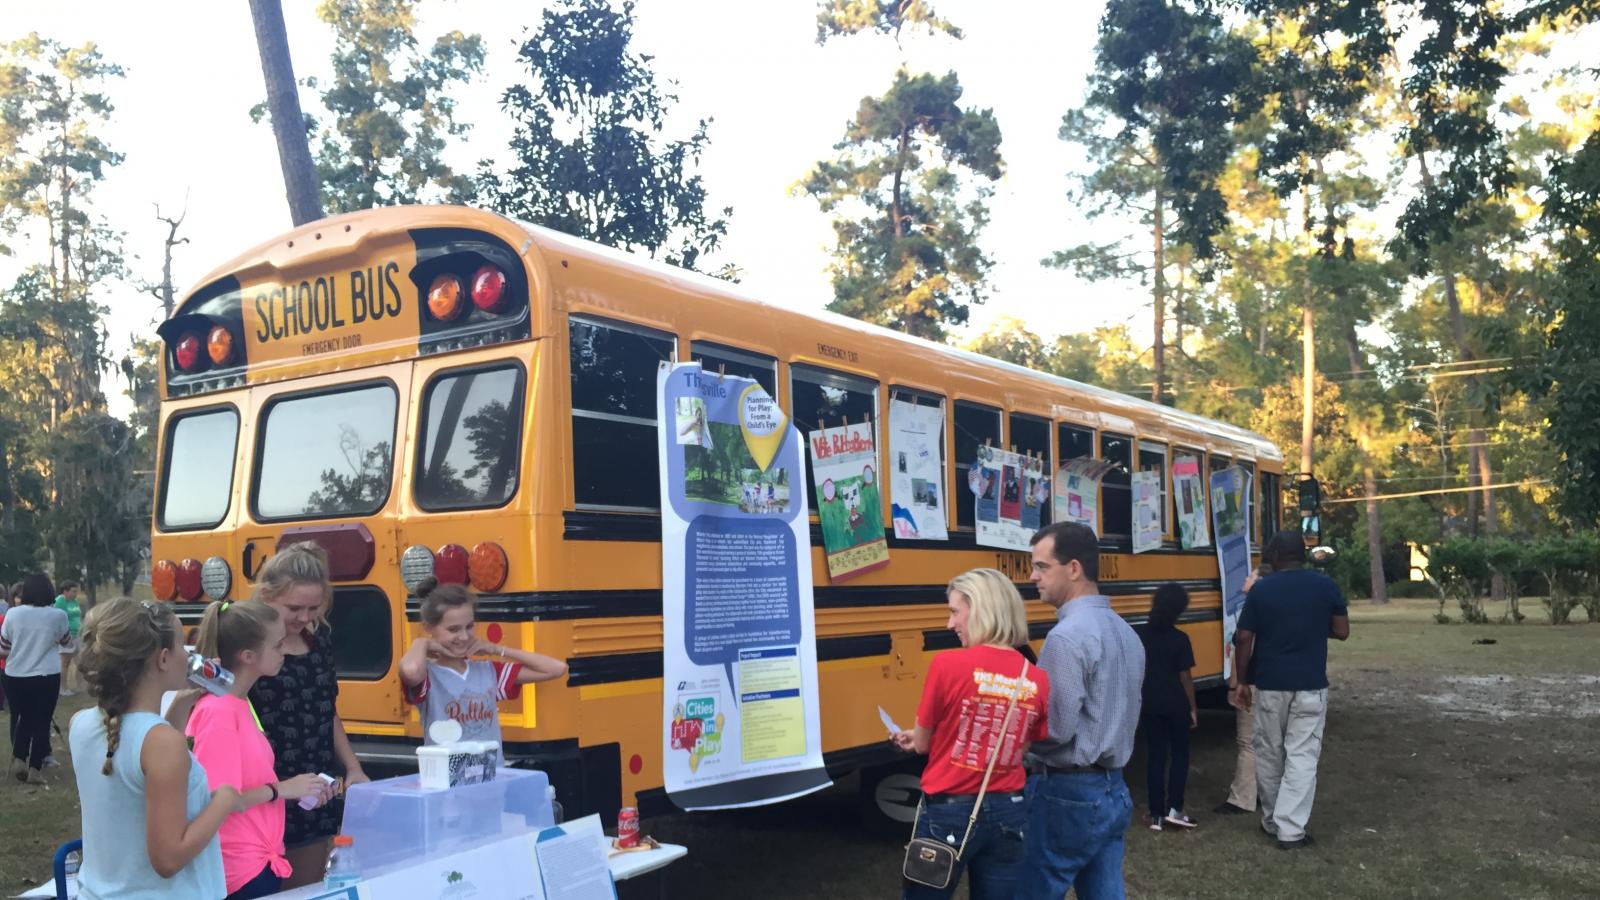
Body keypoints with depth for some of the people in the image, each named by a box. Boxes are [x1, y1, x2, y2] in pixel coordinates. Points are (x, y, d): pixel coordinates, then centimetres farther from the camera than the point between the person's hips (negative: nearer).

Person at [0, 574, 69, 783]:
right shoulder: (58, 615, -8)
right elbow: (64, 641, 11)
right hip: (47, 677, -2)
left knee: (21, 718, 21)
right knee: (41, 721, 7)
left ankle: (18, 759, 11)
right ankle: (35, 769, 7)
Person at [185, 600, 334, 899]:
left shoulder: (240, 704, 8)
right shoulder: (218, 712, -19)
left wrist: (296, 789, 2)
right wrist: (280, 789, -14)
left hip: (260, 861, 9)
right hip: (244, 872, -9)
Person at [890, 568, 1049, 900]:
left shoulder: (948, 665, -16)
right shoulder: (1036, 680, -2)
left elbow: (922, 743, -6)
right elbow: (1020, 752, 8)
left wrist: (912, 738, 19)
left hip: (948, 811, -4)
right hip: (1009, 812, 4)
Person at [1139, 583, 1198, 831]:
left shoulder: (1142, 637, -1)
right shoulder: (1180, 639, -12)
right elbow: (1185, 678, -10)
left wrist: (1139, 702, 14)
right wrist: (1193, 708, 0)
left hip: (1150, 705, 3)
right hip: (1176, 706, -3)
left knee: (1155, 757, 8)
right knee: (1179, 754, 12)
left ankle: (1156, 814, 8)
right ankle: (1174, 808, 4)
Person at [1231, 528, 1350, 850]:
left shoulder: (1260, 589, -4)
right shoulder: (1326, 586, -3)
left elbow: (1245, 639, -4)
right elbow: (1342, 631, 1)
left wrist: (1243, 681, 7)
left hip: (1269, 684, 0)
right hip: (1310, 685, 0)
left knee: (1269, 754, 15)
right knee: (1302, 755, 2)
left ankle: (1271, 821, 26)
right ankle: (1290, 829, -3)